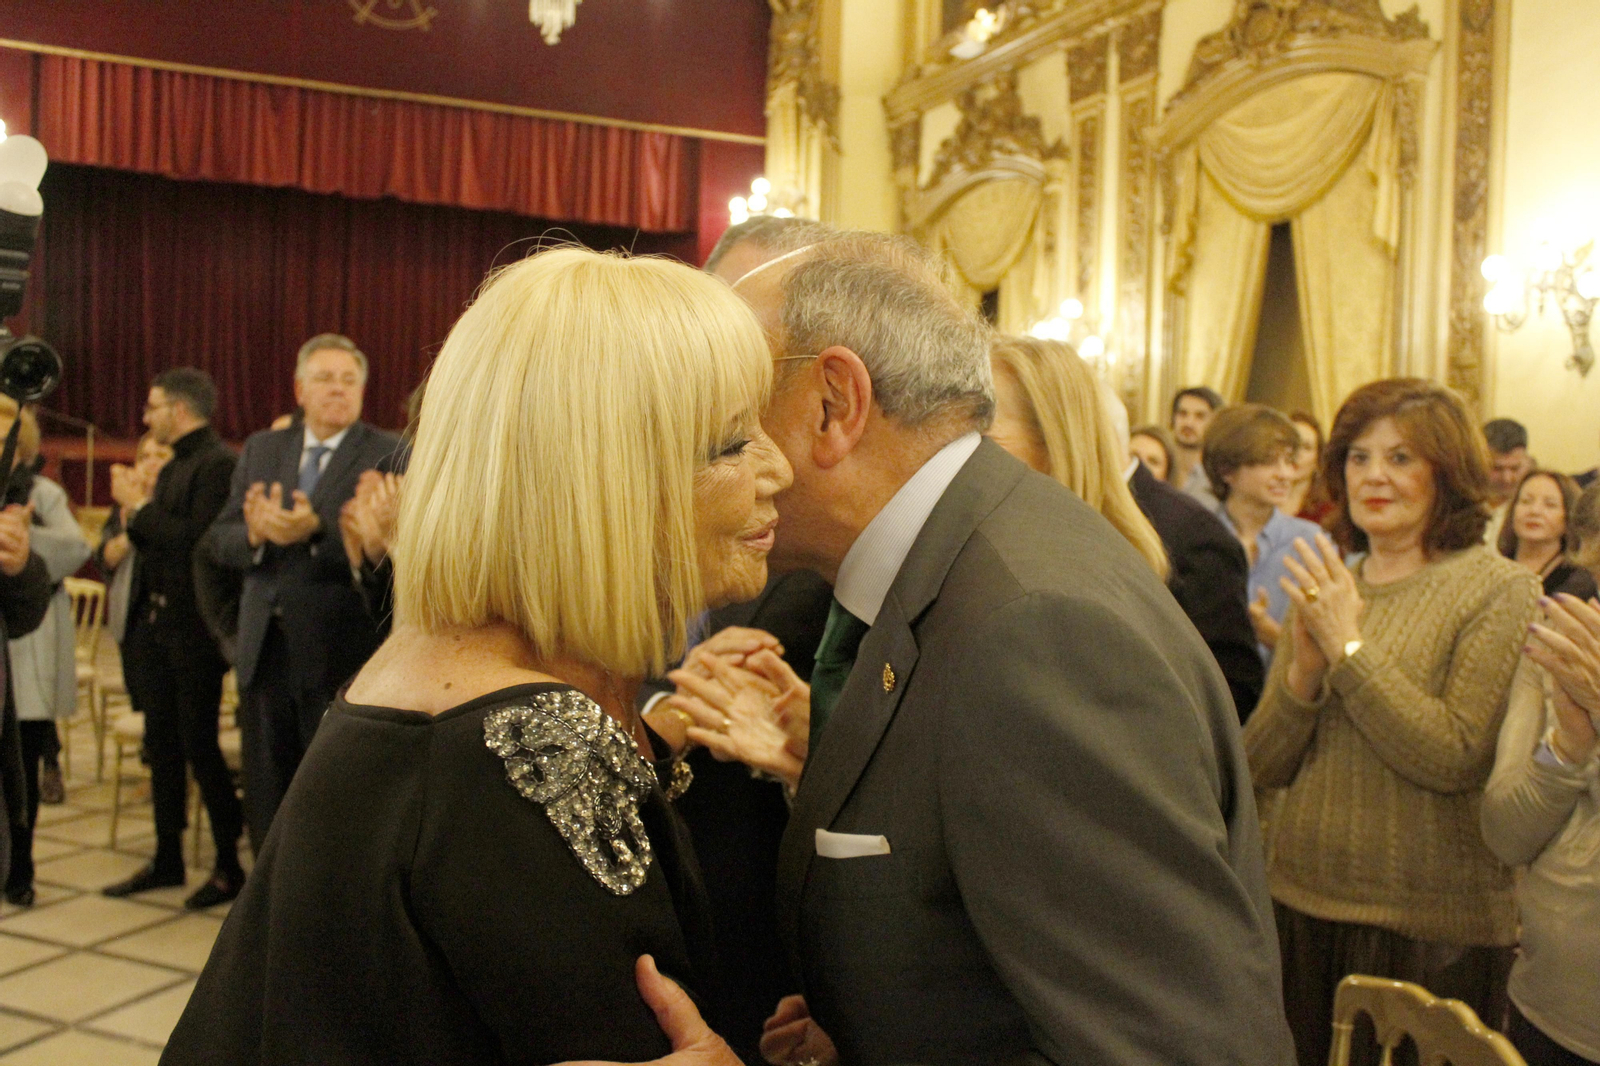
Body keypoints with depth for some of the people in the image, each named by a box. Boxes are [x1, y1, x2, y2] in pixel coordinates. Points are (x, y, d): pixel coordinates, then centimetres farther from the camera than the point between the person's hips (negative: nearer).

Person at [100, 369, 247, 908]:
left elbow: (197, 540, -24)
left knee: (199, 744, -3)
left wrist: (140, 508, -14)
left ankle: (231, 864, 10)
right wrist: (135, 512, 1)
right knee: (162, 742, 14)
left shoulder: (219, 463, -14)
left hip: (195, 627, -9)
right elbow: (159, 545, 17)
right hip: (157, 621, 9)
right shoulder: (172, 468, 14)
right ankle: (168, 859, 25)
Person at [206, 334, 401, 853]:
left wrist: (315, 531, -29)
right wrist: (255, 533, -14)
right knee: (266, 800, 16)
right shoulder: (262, 448, 12)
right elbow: (220, 539, 7)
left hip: (340, 654, -5)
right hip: (265, 649, 5)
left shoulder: (389, 455, -5)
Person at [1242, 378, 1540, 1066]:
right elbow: (1263, 765, 2)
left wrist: (1350, 647, -17)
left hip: (1431, 929, -5)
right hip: (1299, 906, 5)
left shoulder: (1500, 591, -8)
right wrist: (1304, 668, -15)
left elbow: (1456, 758, -19)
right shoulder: (1325, 587, 6)